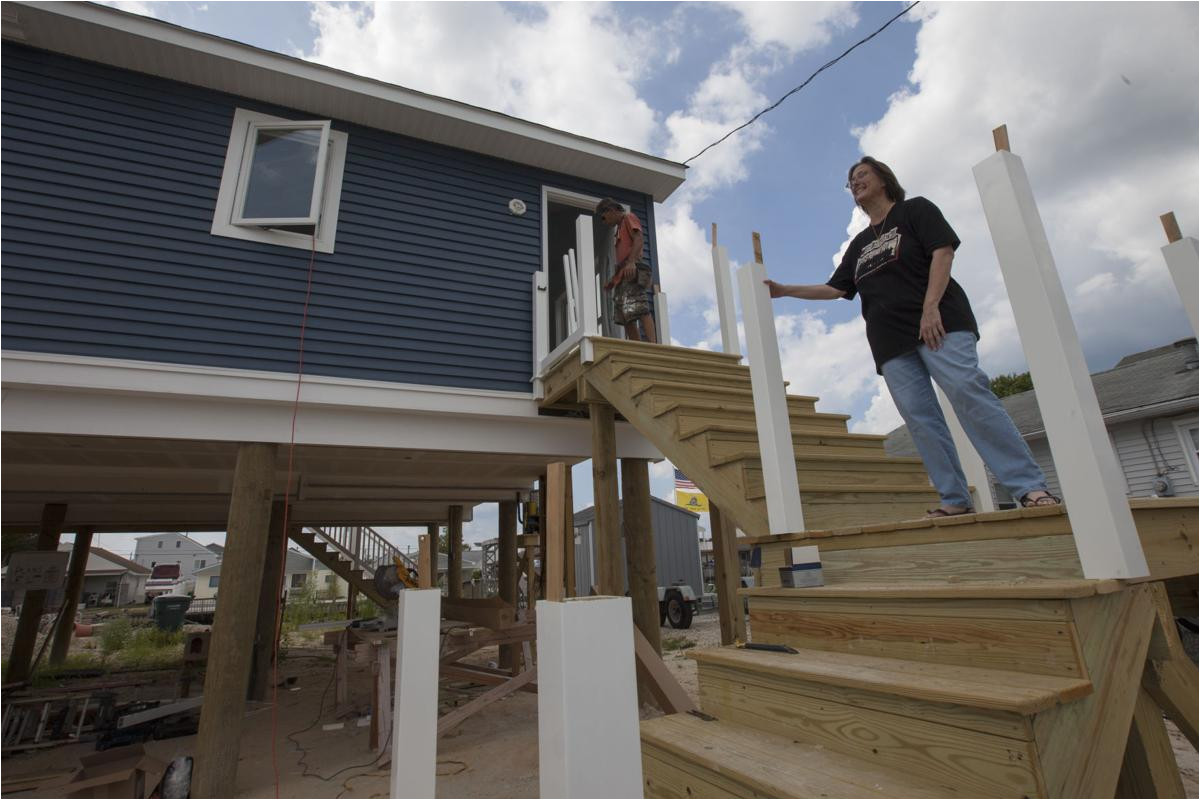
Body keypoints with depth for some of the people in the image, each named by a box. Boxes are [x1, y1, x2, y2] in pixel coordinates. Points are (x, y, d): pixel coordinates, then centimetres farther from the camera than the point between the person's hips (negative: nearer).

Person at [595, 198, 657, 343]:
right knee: (627, 318, -1)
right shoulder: (620, 228, 33)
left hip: (632, 272, -9)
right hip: (622, 277, 9)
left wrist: (631, 262, -26)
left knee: (639, 310, -23)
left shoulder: (629, 217, 9)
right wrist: (613, 279, 19)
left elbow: (639, 239, -11)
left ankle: (652, 346, -32)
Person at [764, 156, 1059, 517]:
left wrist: (931, 306, -16)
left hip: (936, 323, -5)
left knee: (968, 393, -20)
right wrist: (784, 290, 17)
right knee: (920, 419, -5)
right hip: (891, 340, 5)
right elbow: (835, 288, 24)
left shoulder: (915, 209, 11)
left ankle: (1030, 487, -15)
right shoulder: (859, 244, 27)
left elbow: (943, 251, -3)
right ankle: (956, 500, -3)